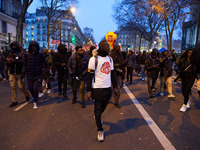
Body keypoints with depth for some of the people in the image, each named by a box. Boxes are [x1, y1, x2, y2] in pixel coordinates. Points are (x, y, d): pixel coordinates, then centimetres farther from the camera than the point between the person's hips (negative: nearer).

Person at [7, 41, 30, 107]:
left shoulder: (21, 53, -3)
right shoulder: (10, 53, 12)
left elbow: (23, 62, -16)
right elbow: (7, 62, 8)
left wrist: (15, 61, -27)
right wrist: (9, 61, -15)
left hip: (20, 73, -4)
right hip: (12, 74, 5)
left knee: (21, 86, -2)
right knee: (13, 87, 6)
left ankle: (27, 95, 28)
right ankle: (14, 101, 16)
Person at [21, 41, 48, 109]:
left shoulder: (40, 55, -2)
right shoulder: (27, 55, 2)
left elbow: (45, 63, 3)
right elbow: (24, 65, 5)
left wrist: (46, 70, -9)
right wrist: (23, 73, -1)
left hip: (38, 75, -2)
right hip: (29, 75, 3)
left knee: (36, 89, -4)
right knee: (30, 88, 9)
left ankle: (35, 102, 12)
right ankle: (35, 98, 36)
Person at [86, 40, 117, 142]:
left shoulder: (110, 59, 10)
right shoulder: (94, 59, -11)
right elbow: (90, 76, -11)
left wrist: (115, 86, 15)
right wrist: (89, 90, -14)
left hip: (107, 88, 6)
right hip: (97, 88, -6)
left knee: (103, 106, 18)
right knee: (98, 109, 1)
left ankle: (97, 117, 50)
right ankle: (100, 130, 18)